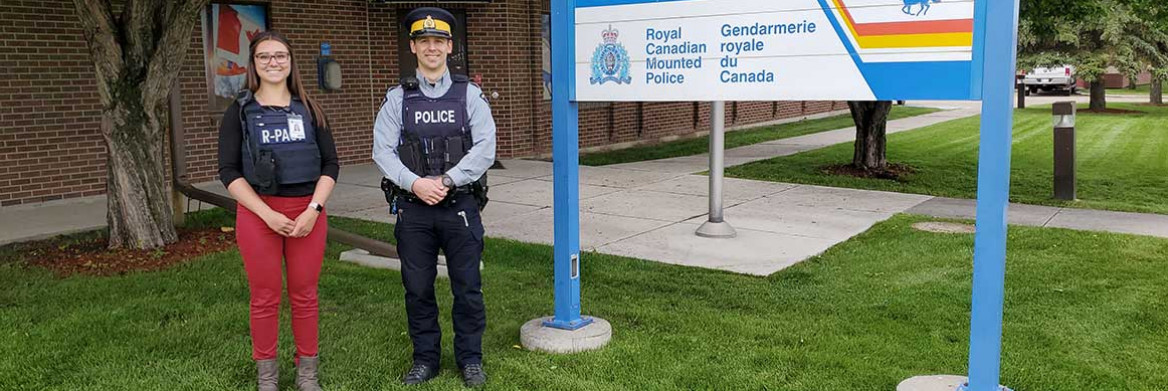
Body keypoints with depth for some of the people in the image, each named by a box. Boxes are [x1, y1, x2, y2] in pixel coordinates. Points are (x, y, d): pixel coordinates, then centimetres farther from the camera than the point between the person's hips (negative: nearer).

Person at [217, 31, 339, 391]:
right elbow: (229, 171, -3)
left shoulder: (309, 109, 8)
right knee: (265, 298, 4)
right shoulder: (239, 111, 2)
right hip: (257, 214, -1)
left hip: (307, 212, 1)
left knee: (305, 295, 6)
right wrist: (268, 214, -13)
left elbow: (330, 164, 5)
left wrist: (313, 209, -9)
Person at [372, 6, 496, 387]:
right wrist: (415, 184, -16)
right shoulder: (397, 98, 6)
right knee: (417, 288, 9)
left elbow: (485, 148, -6)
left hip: (460, 206, -1)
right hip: (412, 209, 1)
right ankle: (425, 359, 24)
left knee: (468, 287, 5)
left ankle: (470, 359, 20)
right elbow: (383, 151, -1)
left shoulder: (470, 95, 3)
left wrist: (447, 181, -15)